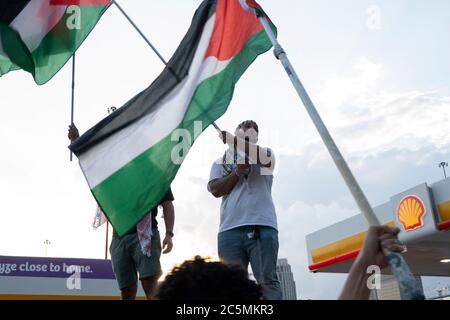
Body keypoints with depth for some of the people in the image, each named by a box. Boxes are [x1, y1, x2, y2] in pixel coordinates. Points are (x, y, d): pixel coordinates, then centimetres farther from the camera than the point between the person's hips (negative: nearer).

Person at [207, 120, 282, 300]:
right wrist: (238, 171, -2)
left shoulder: (265, 156, 17)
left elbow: (263, 156, -9)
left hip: (262, 227, -2)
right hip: (230, 230, 2)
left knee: (267, 281, -7)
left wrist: (233, 140, -9)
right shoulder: (221, 162, 21)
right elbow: (215, 189, 6)